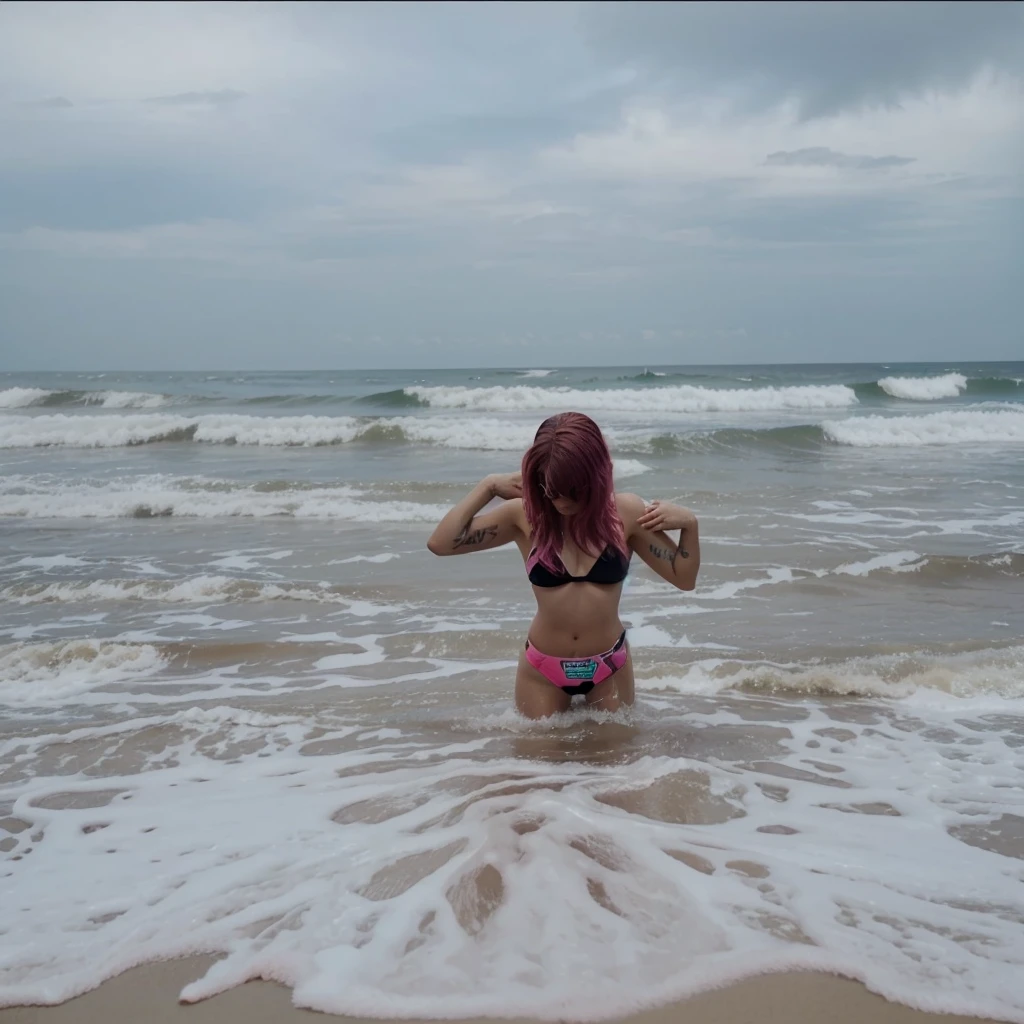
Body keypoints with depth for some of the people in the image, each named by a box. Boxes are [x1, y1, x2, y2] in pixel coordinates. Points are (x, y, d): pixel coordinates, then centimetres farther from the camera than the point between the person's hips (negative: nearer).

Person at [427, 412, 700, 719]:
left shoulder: (625, 512, -12)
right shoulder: (524, 514, -14)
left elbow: (684, 578, -4)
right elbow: (440, 543, -13)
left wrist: (688, 524, -20)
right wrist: (488, 486, -15)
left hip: (609, 665, 1)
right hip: (542, 669, 0)